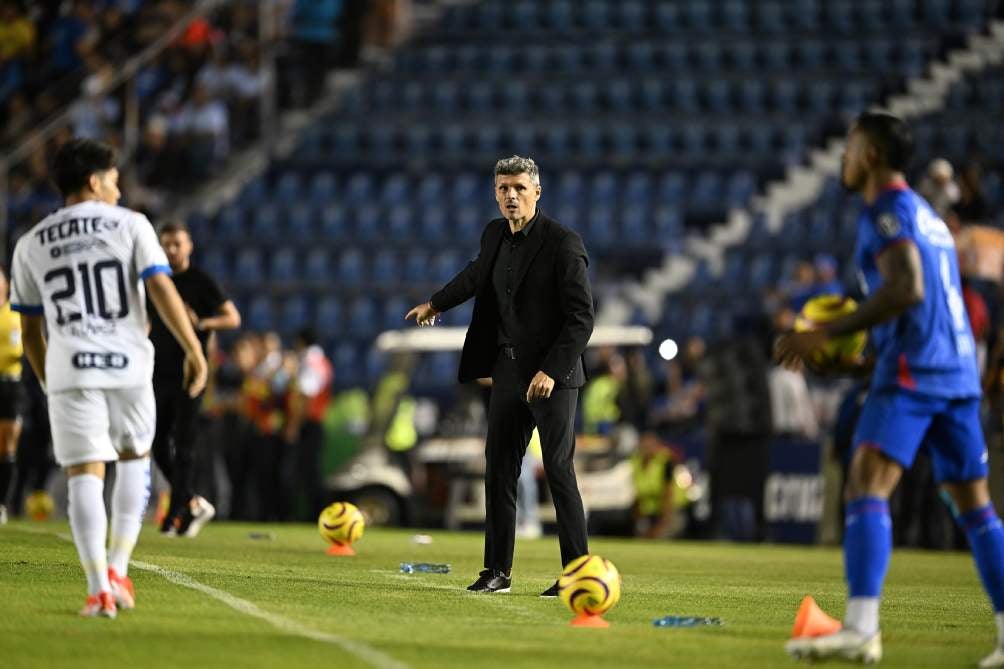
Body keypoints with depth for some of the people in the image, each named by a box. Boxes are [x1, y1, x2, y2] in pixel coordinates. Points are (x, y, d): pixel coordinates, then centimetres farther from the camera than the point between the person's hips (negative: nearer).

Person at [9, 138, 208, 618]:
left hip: (68, 368, 1)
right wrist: (194, 350, -4)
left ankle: (99, 588, -12)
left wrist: (48, 381, 29)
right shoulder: (130, 225, 4)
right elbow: (161, 289, -7)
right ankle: (118, 570, 11)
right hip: (128, 363, -1)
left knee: (85, 473, -1)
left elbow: (30, 329, 16)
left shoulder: (31, 245, 13)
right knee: (134, 459, 20)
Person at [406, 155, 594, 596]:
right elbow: (477, 274, 30)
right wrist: (436, 304, 46)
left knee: (559, 471, -9)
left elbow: (581, 317, -16)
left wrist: (551, 370, -24)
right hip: (509, 369, 7)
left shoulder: (563, 243, -14)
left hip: (552, 374, -7)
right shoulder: (495, 235, 7)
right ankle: (497, 570, 16)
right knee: (499, 470, 9)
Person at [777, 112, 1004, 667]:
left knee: (866, 484, -18)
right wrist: (865, 364, 29)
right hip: (959, 371, 9)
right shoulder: (928, 215, 25)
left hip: (912, 371, -9)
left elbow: (907, 289, -19)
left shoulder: (886, 210, -4)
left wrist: (827, 335, -17)